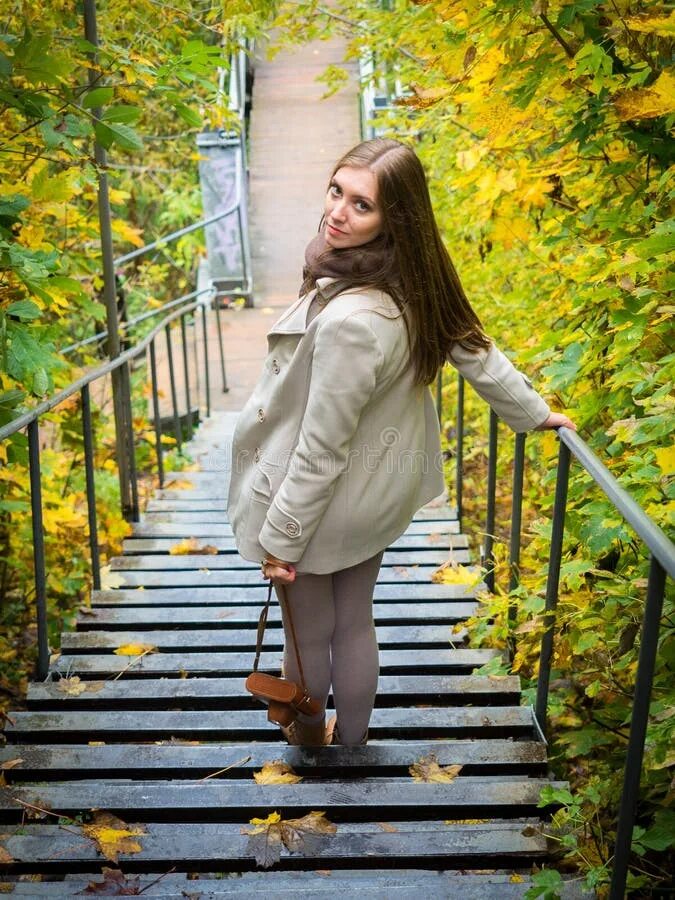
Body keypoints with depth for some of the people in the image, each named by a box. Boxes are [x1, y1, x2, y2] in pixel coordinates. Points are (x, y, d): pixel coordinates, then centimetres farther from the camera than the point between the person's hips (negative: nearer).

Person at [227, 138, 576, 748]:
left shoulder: (351, 319, -35)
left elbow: (321, 447, -27)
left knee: (309, 633, 19)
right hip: (381, 490, 8)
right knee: (355, 622, 25)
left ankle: (307, 731, 46)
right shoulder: (418, 285, -10)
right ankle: (352, 737, 46)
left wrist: (280, 538, -15)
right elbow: (479, 356, 4)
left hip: (326, 503, -8)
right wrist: (535, 415, 21)